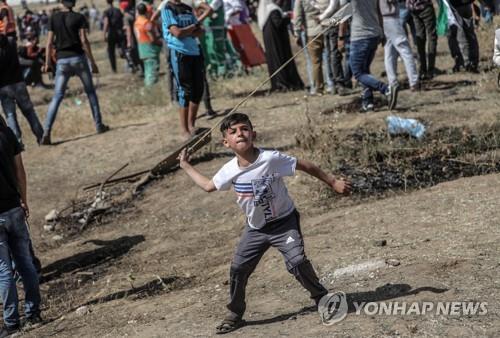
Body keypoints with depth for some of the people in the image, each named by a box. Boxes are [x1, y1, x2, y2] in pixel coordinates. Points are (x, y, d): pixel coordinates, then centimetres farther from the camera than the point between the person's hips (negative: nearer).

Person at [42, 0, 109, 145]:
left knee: (57, 97, 1)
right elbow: (84, 41, -9)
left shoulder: (54, 18, 4)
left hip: (62, 60, 2)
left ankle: (46, 132, -9)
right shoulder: (79, 17, -3)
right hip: (78, 58, -2)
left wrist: (47, 62, 7)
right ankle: (99, 125, 17)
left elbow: (50, 42, 1)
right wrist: (92, 62, -5)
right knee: (90, 92, 14)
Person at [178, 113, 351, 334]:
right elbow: (208, 186, 9)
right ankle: (235, 315, 20)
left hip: (284, 222, -4)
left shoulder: (271, 159, -24)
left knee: (297, 261, -18)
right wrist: (186, 166, 11)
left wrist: (333, 182, -13)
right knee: (238, 269, 1)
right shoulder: (230, 170, -11)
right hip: (256, 228, 4)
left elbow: (305, 166, -16)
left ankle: (322, 297, 8)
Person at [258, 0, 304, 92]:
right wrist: (287, 17, -10)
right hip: (277, 39, -8)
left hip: (268, 39, 8)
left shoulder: (261, 10, 7)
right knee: (283, 59, -2)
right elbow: (278, 23, -24)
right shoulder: (273, 10, -18)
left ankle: (276, 84, 12)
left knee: (272, 60, 10)